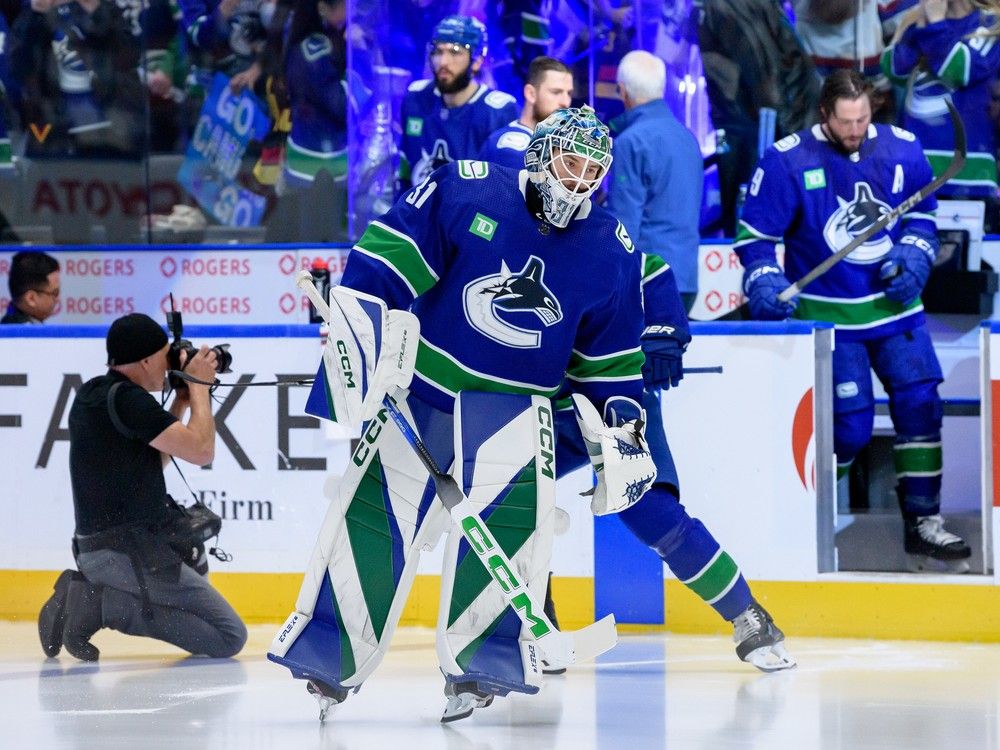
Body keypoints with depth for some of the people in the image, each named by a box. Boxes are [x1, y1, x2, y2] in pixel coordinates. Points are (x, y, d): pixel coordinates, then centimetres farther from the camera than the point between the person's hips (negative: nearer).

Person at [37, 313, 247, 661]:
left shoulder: (90, 395, 13)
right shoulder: (127, 400, -16)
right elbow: (201, 450, -16)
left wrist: (181, 403, 18)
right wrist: (198, 386, -2)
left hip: (95, 548, 9)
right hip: (130, 552, -9)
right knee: (230, 637, -9)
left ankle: (86, 588, 13)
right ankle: (105, 604, -11)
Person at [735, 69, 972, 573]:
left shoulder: (902, 150, -2)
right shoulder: (788, 161, -12)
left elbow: (922, 215, 13)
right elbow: (755, 235, -6)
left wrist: (913, 256, -5)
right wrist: (766, 285, -21)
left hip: (894, 306, 4)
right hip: (828, 317, -4)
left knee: (920, 404, -5)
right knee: (850, 428, -8)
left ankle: (922, 523, 4)